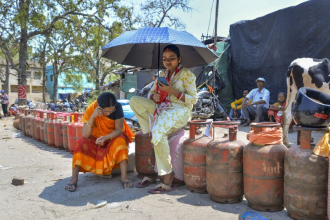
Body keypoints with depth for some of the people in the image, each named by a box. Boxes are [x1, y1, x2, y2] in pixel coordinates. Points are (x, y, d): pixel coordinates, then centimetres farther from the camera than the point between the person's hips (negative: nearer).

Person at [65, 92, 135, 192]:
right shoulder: (91, 109, -24)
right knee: (81, 143, -26)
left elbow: (119, 130, -23)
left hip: (113, 137, -1)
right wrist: (93, 116, -43)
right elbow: (85, 135, -30)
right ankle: (74, 179, -24)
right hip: (95, 138, 1)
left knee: (120, 141, -33)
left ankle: (124, 177, -36)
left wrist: (106, 138, -41)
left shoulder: (117, 107, -24)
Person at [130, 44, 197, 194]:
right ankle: (148, 131, -5)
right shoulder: (162, 75, 16)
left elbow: (193, 99, -9)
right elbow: (150, 93, 17)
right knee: (134, 101, -8)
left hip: (181, 111, -7)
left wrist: (172, 91, -19)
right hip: (164, 108, 7)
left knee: (158, 131, -35)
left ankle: (167, 178, -27)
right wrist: (154, 96, -8)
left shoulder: (187, 74, -2)